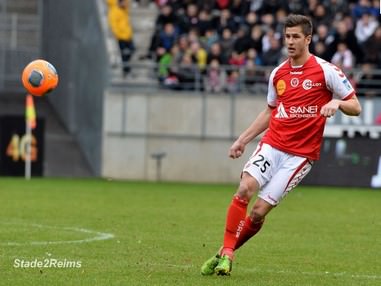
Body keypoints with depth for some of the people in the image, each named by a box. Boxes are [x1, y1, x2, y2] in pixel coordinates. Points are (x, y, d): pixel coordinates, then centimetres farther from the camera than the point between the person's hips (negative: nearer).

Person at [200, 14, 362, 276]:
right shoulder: (278, 74, 11)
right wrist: (242, 140, 20)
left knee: (259, 212, -9)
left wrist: (336, 103, -24)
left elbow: (355, 107, -2)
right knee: (244, 190, -21)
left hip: (300, 154, -4)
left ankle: (225, 254, 9)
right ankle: (226, 253, -12)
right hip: (272, 144, 4)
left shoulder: (326, 71, -5)